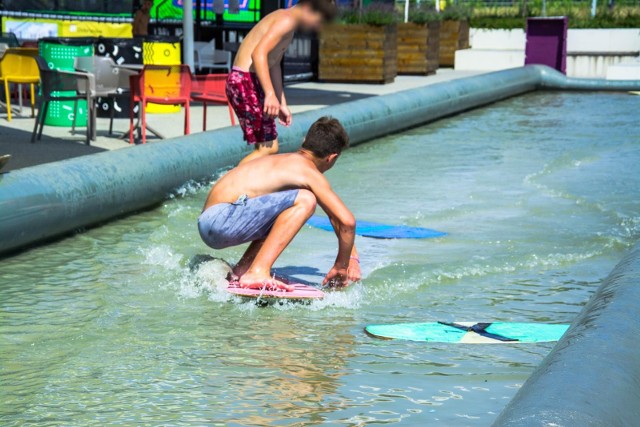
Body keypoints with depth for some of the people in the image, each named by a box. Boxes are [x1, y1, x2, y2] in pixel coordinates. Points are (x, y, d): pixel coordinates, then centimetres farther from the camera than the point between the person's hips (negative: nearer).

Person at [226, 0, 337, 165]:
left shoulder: (286, 21, 19)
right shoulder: (287, 20, -13)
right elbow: (258, 53, -26)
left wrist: (282, 104, 26)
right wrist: (270, 94, -33)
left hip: (252, 81, 10)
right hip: (244, 80, -10)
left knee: (270, 146, 12)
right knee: (267, 147, -11)